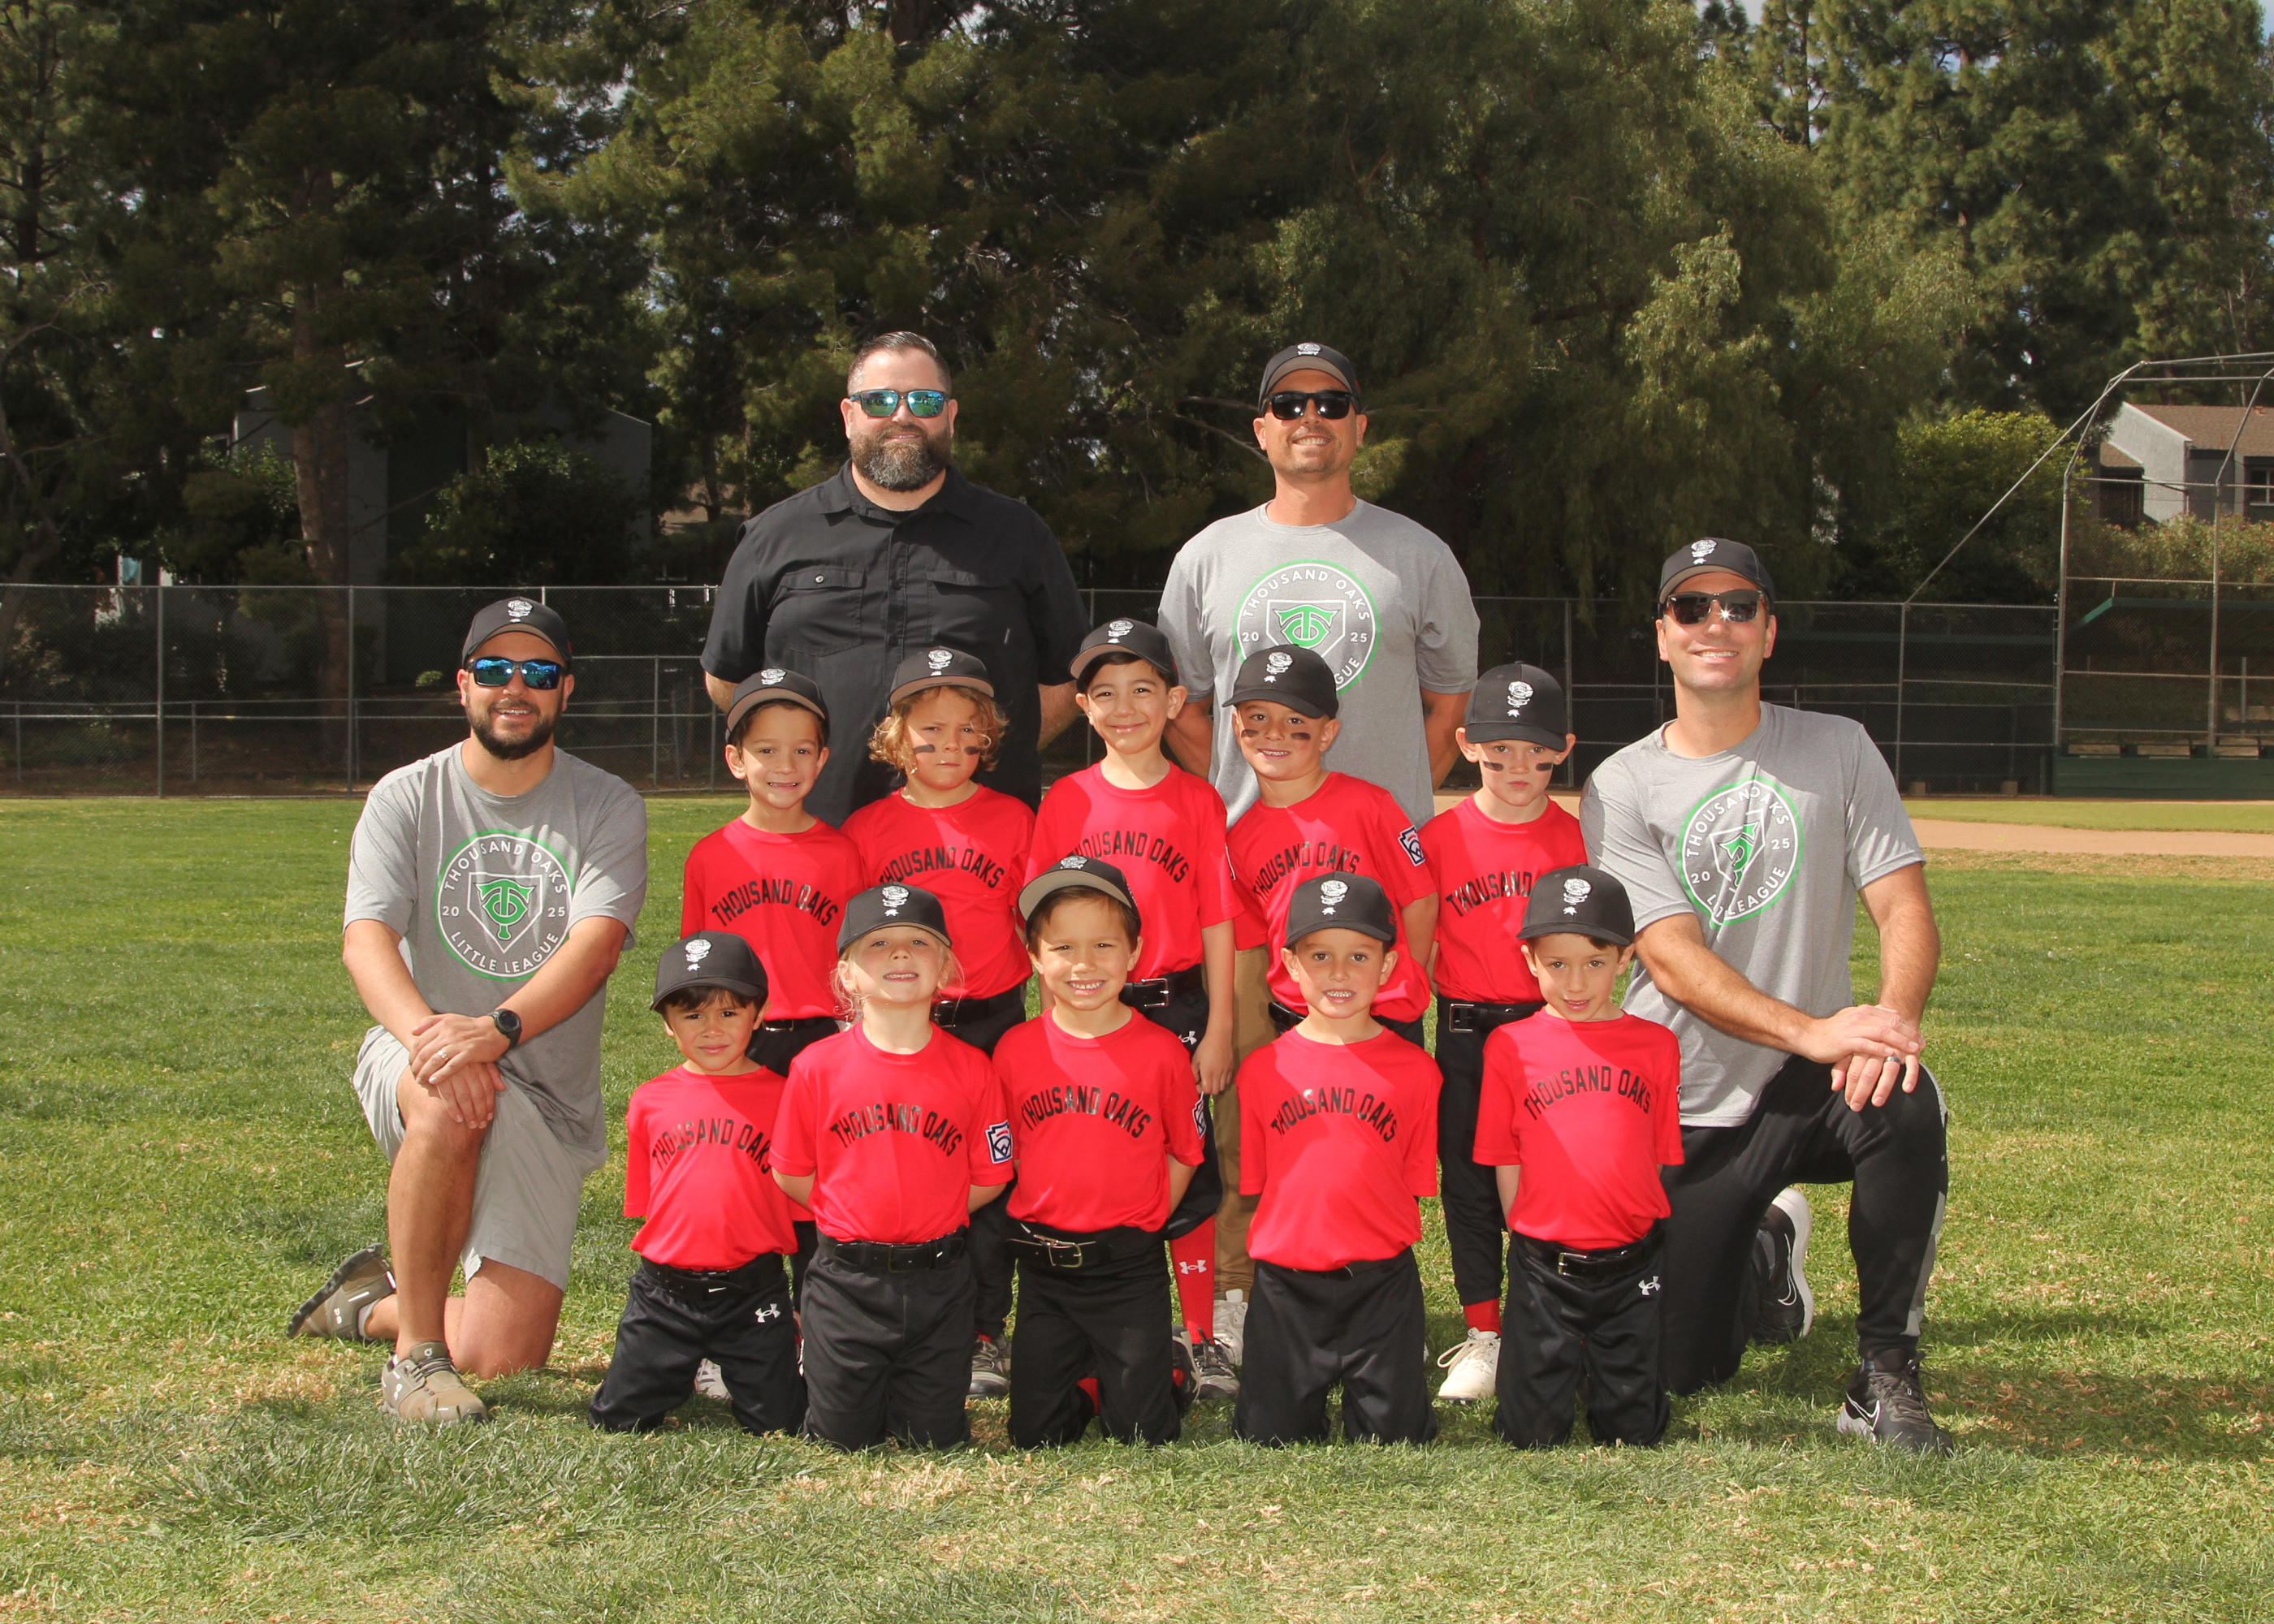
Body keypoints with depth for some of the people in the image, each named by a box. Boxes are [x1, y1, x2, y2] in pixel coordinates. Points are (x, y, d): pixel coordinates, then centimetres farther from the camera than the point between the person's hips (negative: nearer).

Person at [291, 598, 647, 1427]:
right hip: (411, 1065, -1)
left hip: (549, 1099, 1)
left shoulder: (606, 807, 1)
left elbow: (596, 942, -16)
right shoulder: (405, 797, 2)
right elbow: (366, 935, -12)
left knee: (504, 1355, -11)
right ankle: (415, 1353, -23)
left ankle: (374, 1304, 24)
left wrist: (496, 1028, -35)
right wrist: (425, 1031, -34)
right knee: (446, 1102, -40)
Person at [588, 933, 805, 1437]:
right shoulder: (650, 1101, 5)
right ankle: (685, 1374, 32)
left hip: (753, 1293, -2)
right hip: (664, 1292, 2)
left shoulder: (780, 1096, -1)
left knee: (776, 1424, -2)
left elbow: (799, 1201, 2)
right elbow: (642, 1204, 14)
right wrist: (658, 1267, 8)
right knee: (619, 1419, 2)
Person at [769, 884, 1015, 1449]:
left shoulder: (970, 1069, -5)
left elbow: (988, 1179, 3)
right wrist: (853, 1218, 5)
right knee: (843, 1437, 6)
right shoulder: (816, 1068, -6)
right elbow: (790, 1175, 3)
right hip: (846, 1282, -1)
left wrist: (928, 1219, 3)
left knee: (934, 1439, 7)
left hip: (938, 1280, 1)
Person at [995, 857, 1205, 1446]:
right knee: (1035, 1435, 6)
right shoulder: (1016, 1050, -3)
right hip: (1043, 1269, 2)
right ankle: (1094, 1379, 35)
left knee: (1144, 1435, 1)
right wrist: (1040, 1221, -1)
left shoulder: (1161, 1052, -8)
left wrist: (1140, 1224, -5)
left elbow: (1182, 1155, 1)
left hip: (1131, 1266, -2)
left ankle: (1170, 1366, 31)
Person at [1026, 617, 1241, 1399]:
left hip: (1176, 1010, -1)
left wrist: (1218, 1030, -3)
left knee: (1188, 1172, 3)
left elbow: (1217, 923, 0)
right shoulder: (1066, 801, 2)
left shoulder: (1196, 801, 0)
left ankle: (1202, 1337, 13)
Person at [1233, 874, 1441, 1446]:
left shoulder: (1414, 1070, -1)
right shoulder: (1264, 1069, 1)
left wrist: (1380, 1247, -6)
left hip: (1382, 1285, -1)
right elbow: (1255, 1181, 5)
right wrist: (1292, 1237, -3)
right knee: (1273, 1438, 6)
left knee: (1393, 1438, 4)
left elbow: (1414, 1184, 2)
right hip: (1286, 1284, 1)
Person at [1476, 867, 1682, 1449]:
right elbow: (1506, 1163, 3)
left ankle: (1608, 1364, 35)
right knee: (1534, 1434, 1)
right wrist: (1531, 1241, 0)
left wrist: (1641, 1236, 2)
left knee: (1634, 1432, 5)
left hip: (1630, 1267, 1)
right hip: (1543, 1268, -1)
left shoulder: (1656, 1046, 3)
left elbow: (1660, 1158, 7)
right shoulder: (1510, 1047, -1)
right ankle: (1561, 1361, 32)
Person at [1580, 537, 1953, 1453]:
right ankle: (1765, 1252, 34)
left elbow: (1904, 907, -7)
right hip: (1683, 1113, 0)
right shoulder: (1623, 788, -3)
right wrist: (1810, 1032, -32)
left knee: (1903, 1104, -35)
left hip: (1807, 1094, 0)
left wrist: (1895, 1017, -30)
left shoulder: (1837, 751, 3)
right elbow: (1674, 961, -15)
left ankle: (1885, 1377, -19)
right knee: (1679, 1369, -2)